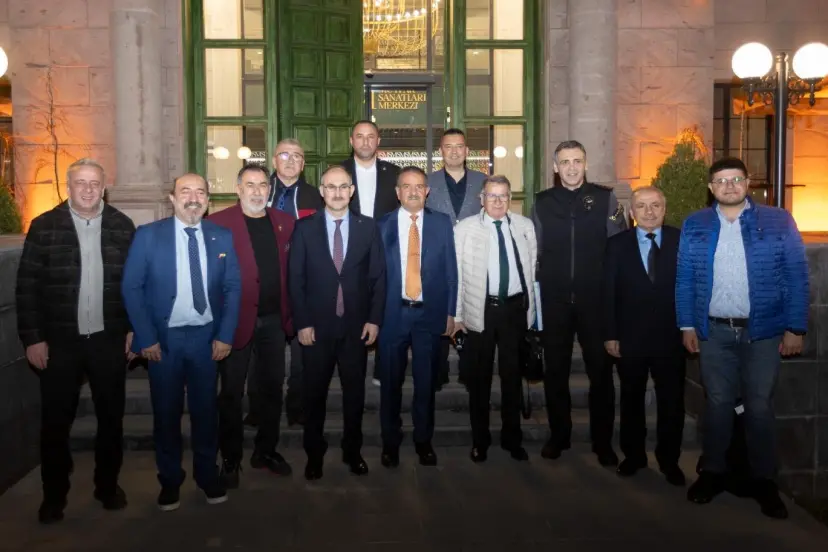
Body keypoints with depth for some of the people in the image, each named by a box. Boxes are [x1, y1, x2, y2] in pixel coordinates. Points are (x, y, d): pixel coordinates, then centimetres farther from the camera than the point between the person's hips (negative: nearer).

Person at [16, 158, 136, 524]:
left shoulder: (122, 226, 1)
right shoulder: (44, 226, -3)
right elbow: (28, 286, -3)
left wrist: (135, 329, 1)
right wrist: (32, 338, -6)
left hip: (109, 340, 1)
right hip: (59, 341, -1)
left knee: (111, 417, 12)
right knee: (55, 421, 9)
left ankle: (108, 485, 31)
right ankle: (54, 494, 27)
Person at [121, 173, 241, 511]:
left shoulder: (222, 237, 2)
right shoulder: (148, 235, -5)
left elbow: (233, 288, 3)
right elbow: (131, 288, -5)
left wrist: (225, 335, -4)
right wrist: (146, 338, -10)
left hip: (206, 337, 2)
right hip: (163, 338, -1)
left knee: (205, 409, 11)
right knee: (166, 412, 10)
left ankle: (208, 475, 28)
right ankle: (169, 480, 26)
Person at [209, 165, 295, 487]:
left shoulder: (284, 223, 8)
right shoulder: (218, 223, -7)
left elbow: (289, 271, 9)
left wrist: (289, 314, 2)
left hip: (274, 320, 4)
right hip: (236, 320, -4)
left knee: (272, 388, 14)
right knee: (232, 392, 8)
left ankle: (266, 451, 30)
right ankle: (230, 460, 22)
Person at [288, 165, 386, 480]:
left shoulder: (368, 227, 3)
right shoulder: (304, 228, 0)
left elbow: (378, 276, 3)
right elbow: (295, 279, -2)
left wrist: (374, 319, -4)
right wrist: (302, 322, -8)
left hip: (356, 325, 1)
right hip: (316, 325, -1)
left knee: (355, 391, 11)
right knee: (314, 392, 9)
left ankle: (352, 451, 27)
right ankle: (314, 454, 25)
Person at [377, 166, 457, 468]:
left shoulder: (442, 223, 4)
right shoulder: (382, 225, 1)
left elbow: (450, 270, 4)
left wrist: (450, 313, 0)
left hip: (430, 313, 1)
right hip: (392, 313, 0)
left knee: (426, 381, 10)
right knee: (391, 381, 9)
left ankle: (423, 440, 27)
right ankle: (390, 441, 26)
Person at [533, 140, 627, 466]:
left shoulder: (605, 198, 0)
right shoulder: (543, 202, 6)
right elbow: (535, 250, 8)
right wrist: (536, 284, 3)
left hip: (595, 298, -1)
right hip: (555, 299, 2)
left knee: (600, 370, 5)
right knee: (555, 371, 10)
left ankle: (603, 442, 20)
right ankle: (559, 436, 26)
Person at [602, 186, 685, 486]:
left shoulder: (682, 241, -1)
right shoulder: (617, 244, 0)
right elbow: (608, 293, -1)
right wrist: (610, 334, -5)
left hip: (670, 337, 0)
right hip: (630, 337, 1)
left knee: (672, 402, 8)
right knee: (631, 399, 14)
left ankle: (669, 459, 26)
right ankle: (634, 455, 30)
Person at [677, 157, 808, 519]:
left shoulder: (779, 222, -1)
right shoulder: (694, 226, 3)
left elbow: (797, 277, -2)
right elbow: (684, 279, 4)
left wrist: (796, 328, -5)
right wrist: (687, 325, -1)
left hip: (763, 330, -1)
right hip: (714, 331, 1)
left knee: (759, 405, 6)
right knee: (717, 403, 10)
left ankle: (764, 480, 20)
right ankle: (713, 472, 24)